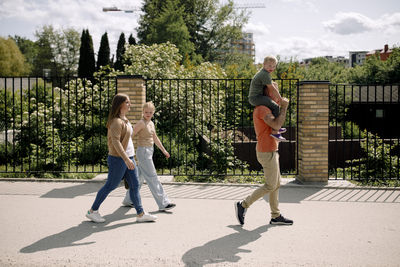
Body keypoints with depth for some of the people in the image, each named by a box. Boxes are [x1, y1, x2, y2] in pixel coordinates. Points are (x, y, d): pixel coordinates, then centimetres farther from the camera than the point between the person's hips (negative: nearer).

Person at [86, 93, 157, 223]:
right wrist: (126, 159, -34)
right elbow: (115, 142, -27)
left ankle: (141, 214, 11)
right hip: (118, 159, -9)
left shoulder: (124, 119, 13)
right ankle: (92, 211, 15)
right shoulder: (116, 121, -18)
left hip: (128, 158, 9)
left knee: (135, 185, 7)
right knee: (110, 186, 1)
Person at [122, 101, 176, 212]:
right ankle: (163, 203, -5)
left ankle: (128, 200, 26)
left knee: (139, 177, 15)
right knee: (152, 178, -7)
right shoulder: (141, 123, -14)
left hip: (149, 152, 9)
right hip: (143, 152, -9)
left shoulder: (151, 123, 12)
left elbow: (155, 138, 22)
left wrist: (164, 150, 24)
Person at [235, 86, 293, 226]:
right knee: (270, 186, -3)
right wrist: (284, 107, -20)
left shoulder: (262, 108, 14)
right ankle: (243, 205, 6)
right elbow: (277, 125, -31)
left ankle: (275, 216, 18)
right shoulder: (262, 109, -19)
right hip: (267, 153, -10)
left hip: (270, 151, 10)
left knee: (276, 184, 13)